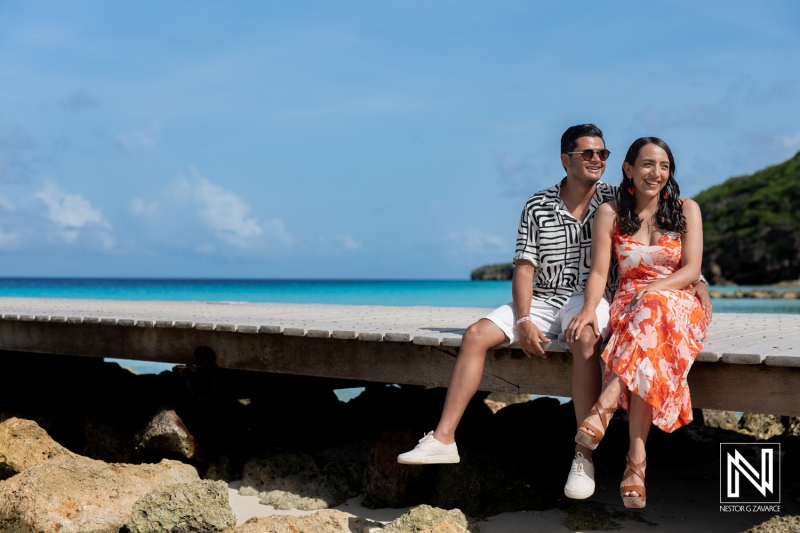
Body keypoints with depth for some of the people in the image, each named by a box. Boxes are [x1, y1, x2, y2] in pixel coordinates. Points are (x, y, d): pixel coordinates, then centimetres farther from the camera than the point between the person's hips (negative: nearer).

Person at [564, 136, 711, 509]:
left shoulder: (686, 209, 10)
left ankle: (605, 405, -51)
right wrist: (589, 308, -20)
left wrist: (650, 291, -18)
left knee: (654, 307, -41)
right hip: (628, 306, 1)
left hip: (678, 303, -1)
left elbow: (691, 269, -1)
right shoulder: (610, 214, 11)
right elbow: (599, 271, 2)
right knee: (647, 355, -38)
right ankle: (637, 460, -47)